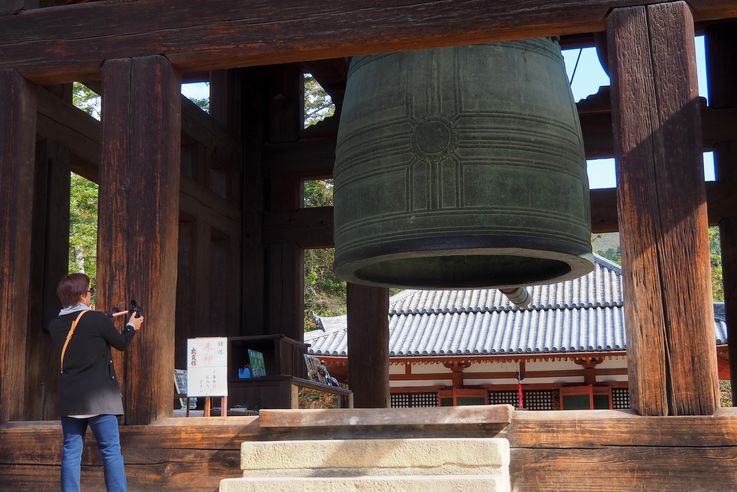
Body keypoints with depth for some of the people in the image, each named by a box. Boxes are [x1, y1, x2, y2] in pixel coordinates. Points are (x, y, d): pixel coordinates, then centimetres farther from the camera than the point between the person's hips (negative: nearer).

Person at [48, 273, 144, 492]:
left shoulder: (55, 325, 5)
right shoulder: (98, 320, -10)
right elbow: (121, 343, 5)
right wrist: (131, 327, 24)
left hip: (69, 398, 5)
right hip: (98, 397, -5)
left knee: (71, 451, 8)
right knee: (111, 450, 1)